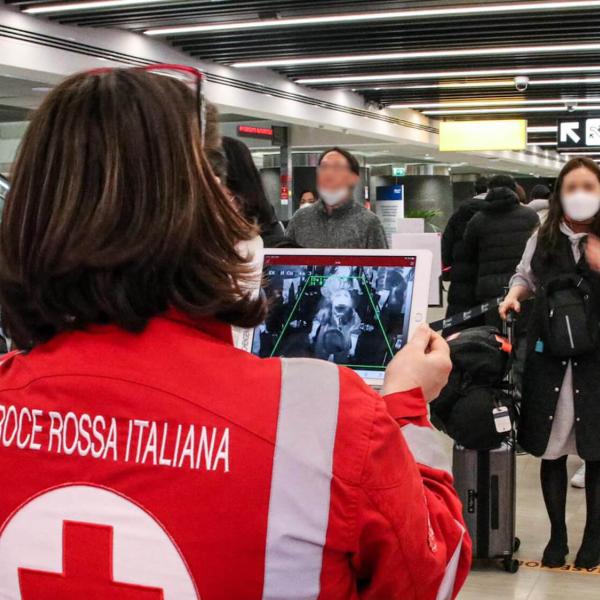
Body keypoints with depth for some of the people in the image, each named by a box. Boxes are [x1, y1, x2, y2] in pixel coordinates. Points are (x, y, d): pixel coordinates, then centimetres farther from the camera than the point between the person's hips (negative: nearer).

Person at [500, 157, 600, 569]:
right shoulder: (543, 239, 7)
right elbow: (525, 276, 21)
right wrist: (514, 294, 1)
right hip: (549, 355, 2)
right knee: (552, 449, 8)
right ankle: (557, 535, 23)